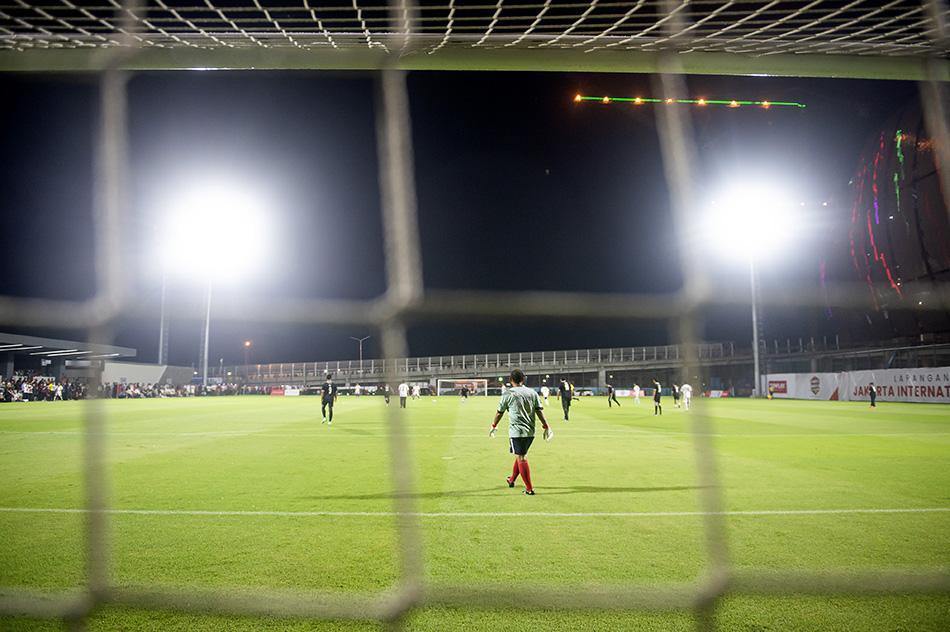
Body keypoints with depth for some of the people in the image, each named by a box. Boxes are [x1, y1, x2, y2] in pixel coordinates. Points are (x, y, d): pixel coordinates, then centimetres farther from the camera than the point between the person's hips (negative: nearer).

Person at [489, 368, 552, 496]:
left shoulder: (507, 394, -6)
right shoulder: (533, 393, 5)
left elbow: (499, 413, 2)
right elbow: (539, 411, 2)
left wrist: (493, 427, 16)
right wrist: (546, 427, 7)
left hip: (516, 432, -5)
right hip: (530, 431, 5)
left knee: (521, 459, -1)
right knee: (521, 456, 20)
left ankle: (529, 489, -3)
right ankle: (512, 480, 38)